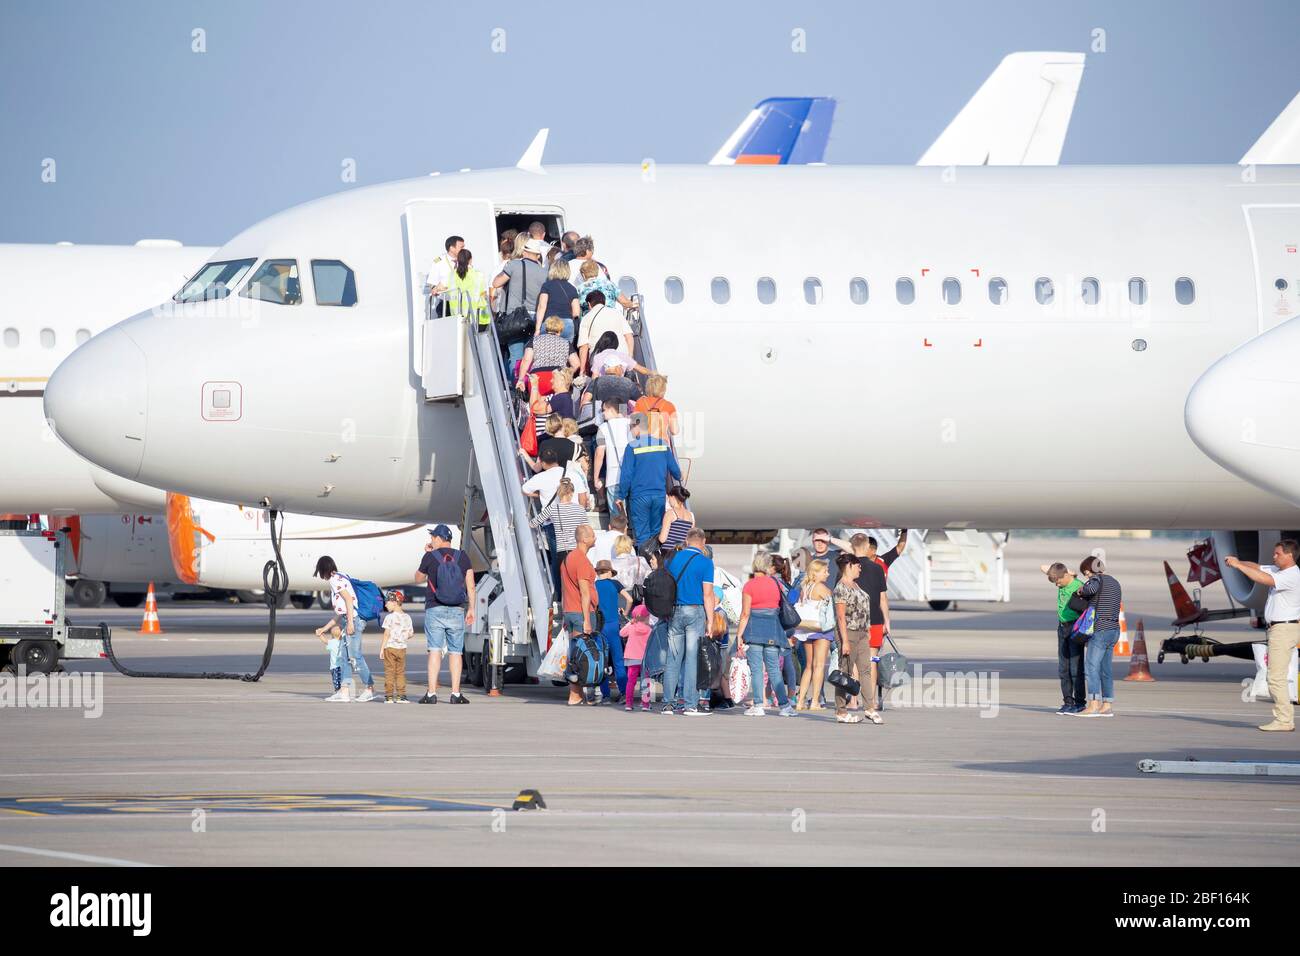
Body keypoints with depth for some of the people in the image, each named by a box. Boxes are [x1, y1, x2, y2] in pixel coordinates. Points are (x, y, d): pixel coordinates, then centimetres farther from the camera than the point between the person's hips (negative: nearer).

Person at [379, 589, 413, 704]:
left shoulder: (390, 617, -11)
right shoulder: (407, 617, 6)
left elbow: (387, 634, -12)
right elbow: (410, 634, 8)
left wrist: (381, 649, -9)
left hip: (390, 647, -5)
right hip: (402, 648, 5)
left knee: (389, 672, 0)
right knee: (400, 673, 9)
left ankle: (389, 696, -1)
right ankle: (401, 695, 7)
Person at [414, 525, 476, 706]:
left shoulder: (430, 557, -2)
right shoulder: (462, 557, 4)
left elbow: (419, 579, 14)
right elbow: (470, 585, 0)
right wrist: (471, 609, 6)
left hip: (434, 609, -2)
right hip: (457, 610, 2)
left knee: (435, 651, -3)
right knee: (456, 652, 6)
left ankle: (432, 693, -10)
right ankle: (456, 694, 2)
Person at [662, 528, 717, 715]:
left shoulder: (672, 559, 9)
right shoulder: (705, 562, -4)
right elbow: (707, 594, -8)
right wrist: (710, 621, -5)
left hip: (674, 611, 4)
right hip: (695, 611, -4)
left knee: (673, 658, 6)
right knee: (693, 657, -2)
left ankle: (669, 703, 5)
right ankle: (690, 703, -4)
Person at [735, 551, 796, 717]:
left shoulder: (750, 585, -7)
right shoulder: (776, 584, 5)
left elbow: (745, 614, -9)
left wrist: (739, 635, -5)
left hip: (754, 629, -4)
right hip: (773, 629, 4)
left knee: (756, 669, -1)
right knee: (774, 669, 8)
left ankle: (758, 705, -4)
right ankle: (784, 705, 2)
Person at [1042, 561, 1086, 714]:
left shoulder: (1079, 587, -16)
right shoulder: (1062, 583, 3)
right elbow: (1043, 568, 14)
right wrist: (1055, 567, -2)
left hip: (1075, 627, -7)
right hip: (1062, 627, 7)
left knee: (1076, 667, -8)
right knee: (1063, 667, 7)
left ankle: (1079, 703, -4)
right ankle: (1068, 701, 11)